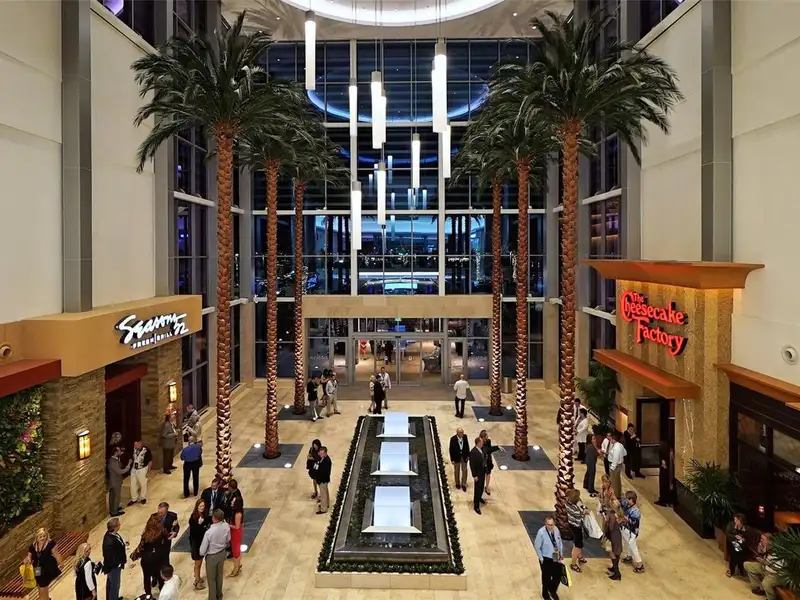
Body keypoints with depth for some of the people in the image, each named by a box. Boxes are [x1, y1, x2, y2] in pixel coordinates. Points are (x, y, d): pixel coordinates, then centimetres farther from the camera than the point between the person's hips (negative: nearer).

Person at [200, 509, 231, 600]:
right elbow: (228, 540, -1)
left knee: (211, 579, 18)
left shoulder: (209, 532, -35)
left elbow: (202, 550, -22)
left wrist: (202, 553, 1)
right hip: (222, 553, 5)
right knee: (219, 575, 27)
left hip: (211, 556, -5)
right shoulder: (226, 526, -21)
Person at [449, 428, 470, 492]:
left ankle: (463, 484, 22)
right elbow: (451, 449, -15)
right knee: (457, 471, 17)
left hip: (464, 456, 2)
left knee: (464, 470, 7)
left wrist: (468, 455, 2)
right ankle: (457, 483, 36)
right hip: (456, 457, -2)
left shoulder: (465, 437, -13)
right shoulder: (453, 439, -22)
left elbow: (467, 446, 0)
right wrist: (452, 459, -13)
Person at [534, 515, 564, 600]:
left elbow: (560, 542, 4)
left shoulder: (556, 530, -13)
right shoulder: (541, 532, -28)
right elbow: (537, 547, -17)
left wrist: (561, 554, 2)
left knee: (558, 576, 16)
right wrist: (541, 559, -13)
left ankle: (552, 590, 48)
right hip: (546, 559, -4)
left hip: (556, 558, 4)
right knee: (546, 577, 15)